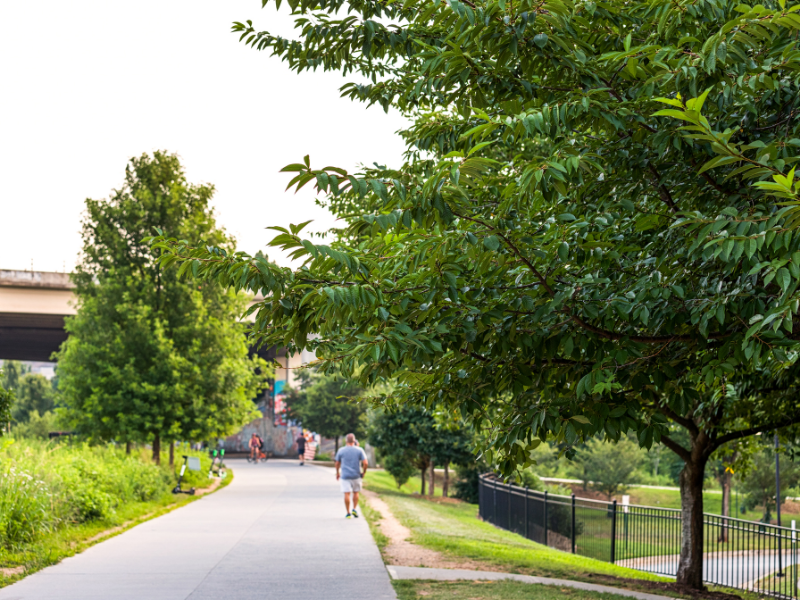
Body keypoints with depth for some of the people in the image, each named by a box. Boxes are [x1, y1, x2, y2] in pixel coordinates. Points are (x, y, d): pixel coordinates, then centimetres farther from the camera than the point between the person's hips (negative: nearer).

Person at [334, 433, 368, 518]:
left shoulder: (341, 450, -1)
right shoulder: (359, 450, -3)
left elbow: (337, 463, 7)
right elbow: (365, 463, -9)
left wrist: (337, 473, 21)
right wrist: (363, 472, 7)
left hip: (345, 475, -1)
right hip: (356, 475, 1)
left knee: (347, 494, 0)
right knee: (356, 492, 17)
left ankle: (348, 513, 1)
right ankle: (355, 509, 6)